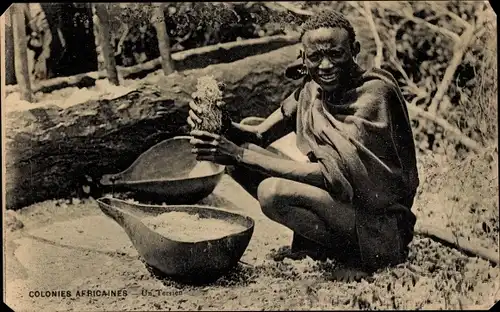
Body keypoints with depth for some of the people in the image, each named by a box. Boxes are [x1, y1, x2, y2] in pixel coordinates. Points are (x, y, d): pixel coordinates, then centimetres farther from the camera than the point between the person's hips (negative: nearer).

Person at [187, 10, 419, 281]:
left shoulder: (373, 93, -22)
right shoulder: (313, 88, 0)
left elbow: (332, 174, -28)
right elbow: (261, 135, 1)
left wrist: (240, 155, -30)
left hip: (382, 226, -8)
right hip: (343, 197, 8)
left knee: (272, 192, -27)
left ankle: (361, 255, -7)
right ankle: (313, 243, 10)